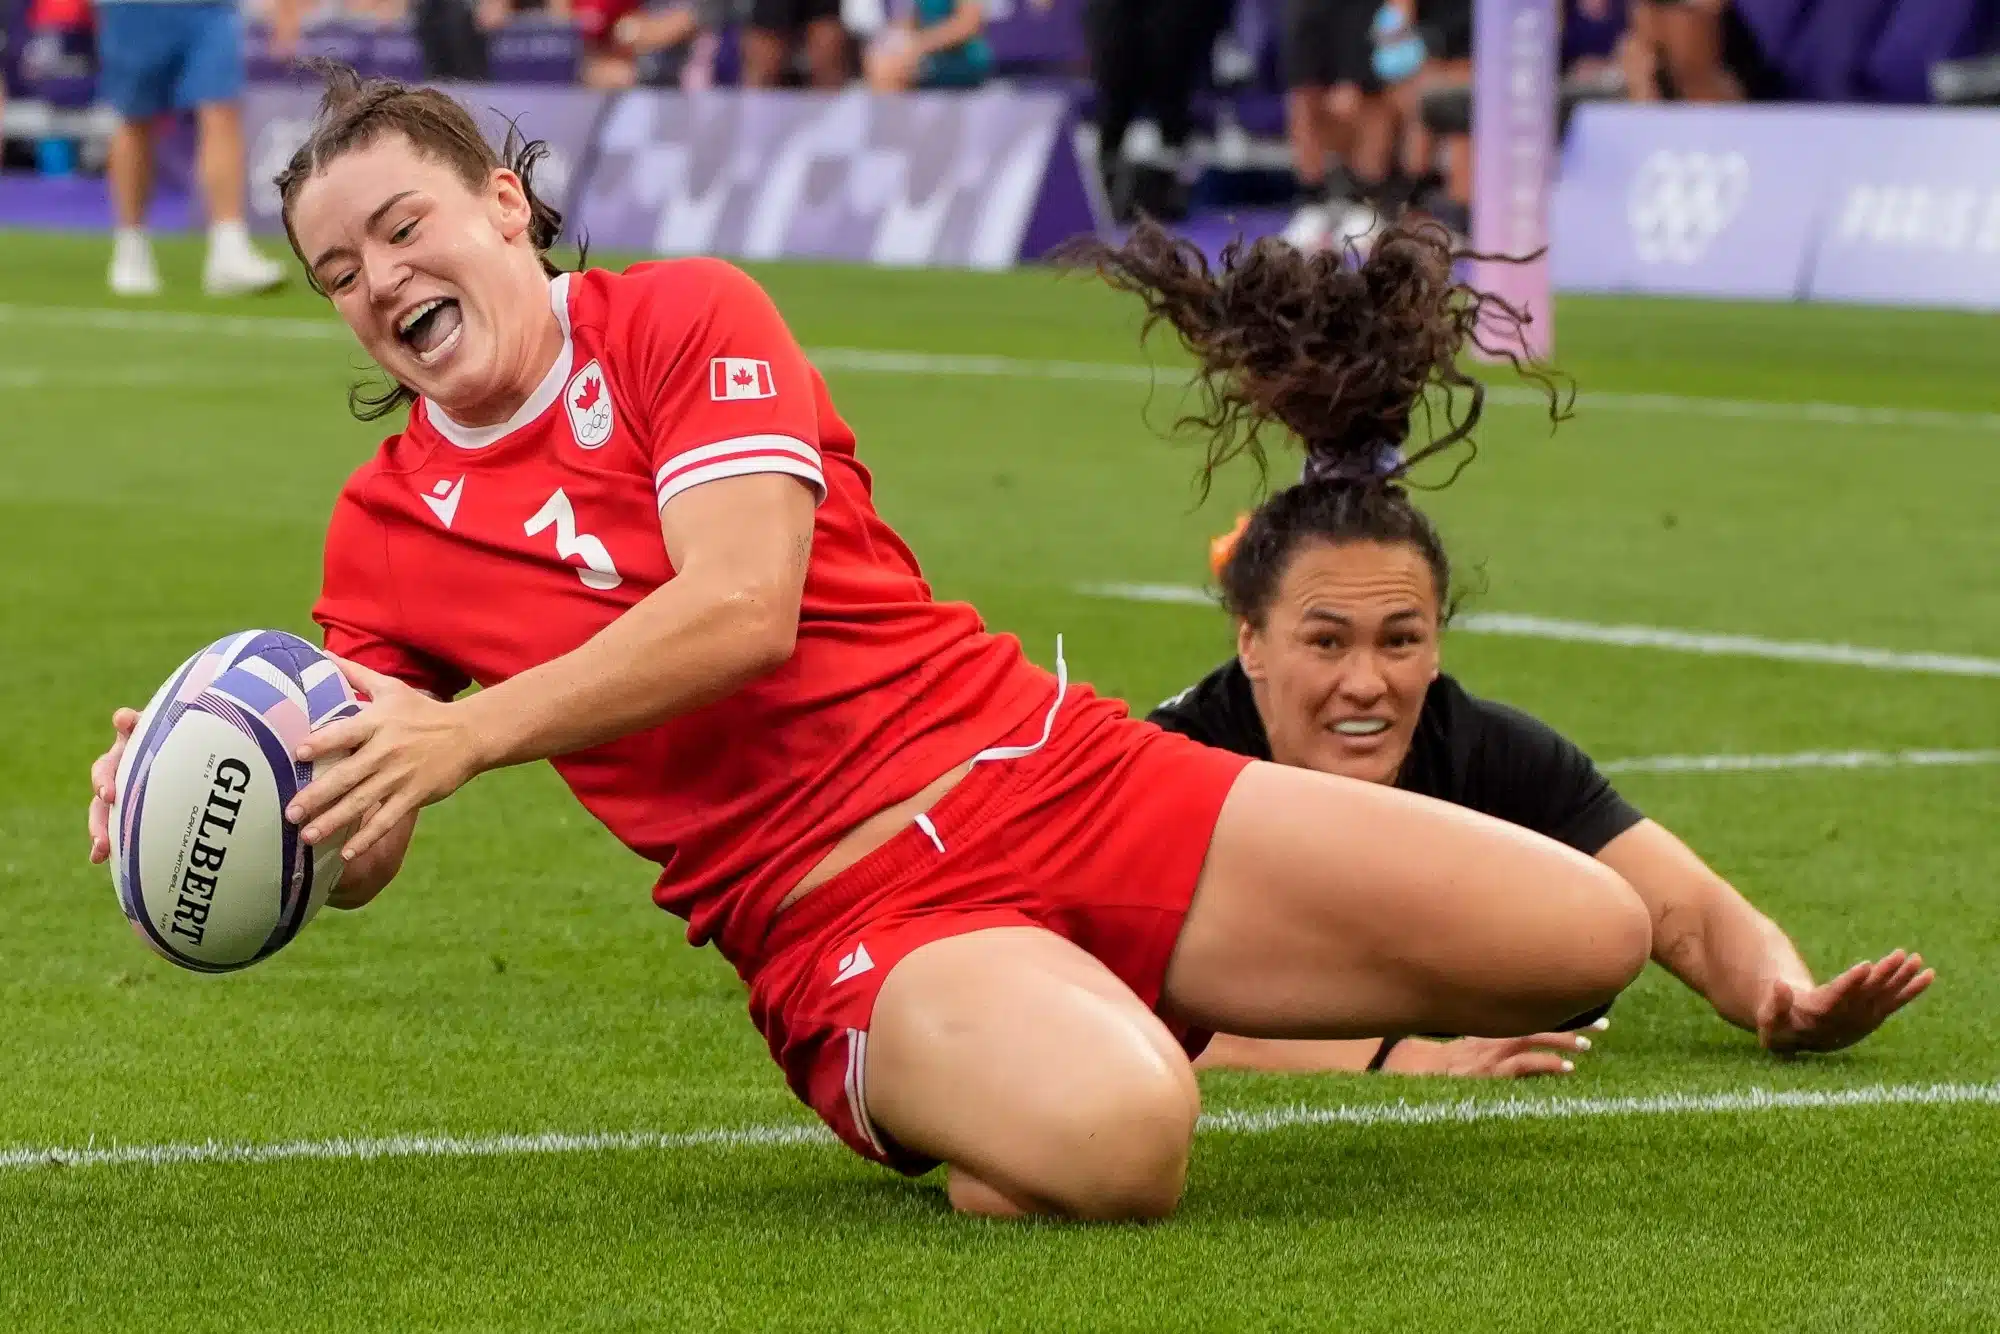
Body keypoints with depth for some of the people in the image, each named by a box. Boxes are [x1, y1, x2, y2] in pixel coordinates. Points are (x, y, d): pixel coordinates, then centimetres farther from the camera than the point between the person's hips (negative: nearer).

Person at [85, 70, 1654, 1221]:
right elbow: (357, 847, 5)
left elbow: (743, 607, -13)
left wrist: (468, 732, -24)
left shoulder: (685, 312, 2)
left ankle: (1151, 1008, 14)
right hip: (838, 920, -2)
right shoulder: (383, 532, 10)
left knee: (1587, 934, -10)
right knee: (1110, 1140, -40)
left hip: (1049, 769, 2)